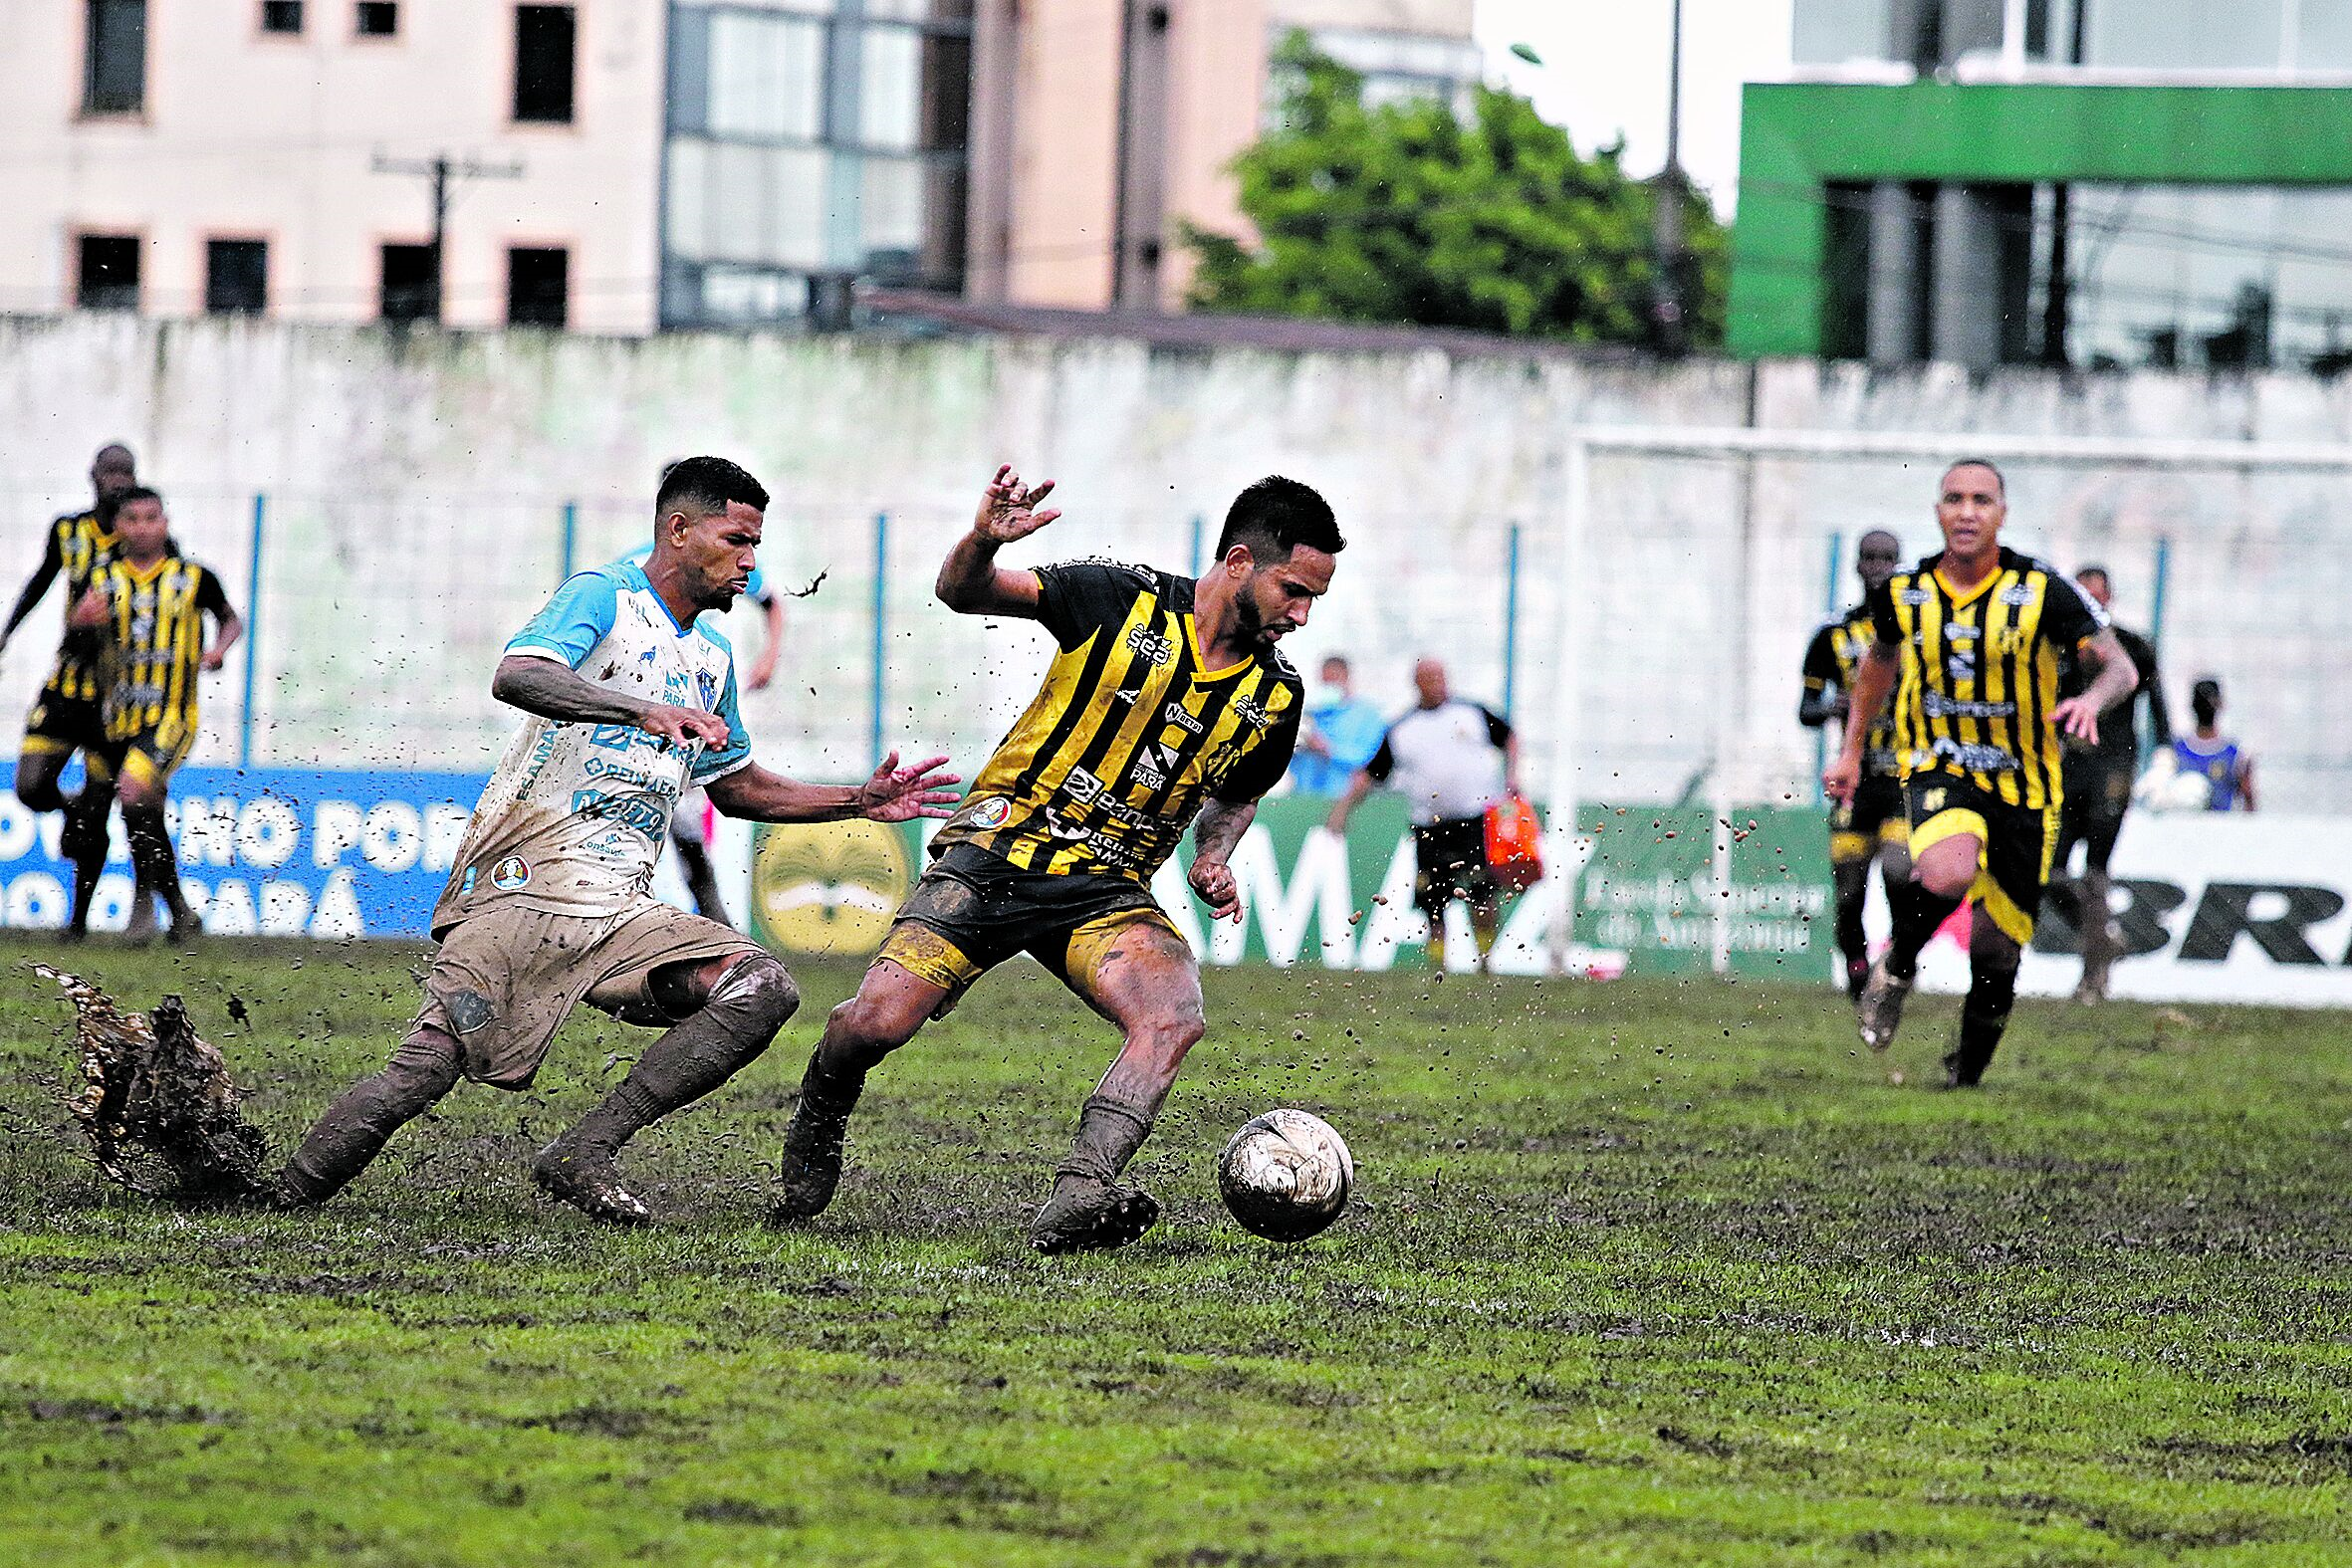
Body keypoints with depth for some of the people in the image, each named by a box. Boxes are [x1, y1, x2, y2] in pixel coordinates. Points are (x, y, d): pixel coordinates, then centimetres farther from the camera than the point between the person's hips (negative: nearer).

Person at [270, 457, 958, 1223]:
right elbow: (515, 676, -20)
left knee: (762, 989, -16)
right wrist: (644, 710, -33)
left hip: (620, 908, 7)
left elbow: (735, 785, 37)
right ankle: (279, 1204, -2)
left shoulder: (712, 656, 24)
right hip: (523, 889, -7)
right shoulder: (603, 598, 0)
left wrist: (861, 802, 29)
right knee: (427, 1069, -19)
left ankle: (582, 1157, -15)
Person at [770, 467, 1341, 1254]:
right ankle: (813, 1137, 17)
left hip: (1110, 894, 3)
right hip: (999, 851, -3)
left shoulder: (1275, 696, 5)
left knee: (1174, 1018, -28)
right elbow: (961, 592, -2)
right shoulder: (1118, 599, -8)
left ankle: (1075, 1203, -38)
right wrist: (983, 542, -25)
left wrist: (1213, 860, 4)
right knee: (875, 1021, -16)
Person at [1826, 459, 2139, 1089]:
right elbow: (1880, 659, 21)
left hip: (2022, 790, 0)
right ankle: (1897, 967, -4)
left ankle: (1966, 1072, 29)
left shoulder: (2042, 592, -9)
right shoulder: (1903, 594, -1)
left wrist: (2093, 698, -32)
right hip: (1937, 773, 0)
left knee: (1996, 952, 3)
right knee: (1948, 873, -35)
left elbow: (2121, 667, -9)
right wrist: (1851, 751, 22)